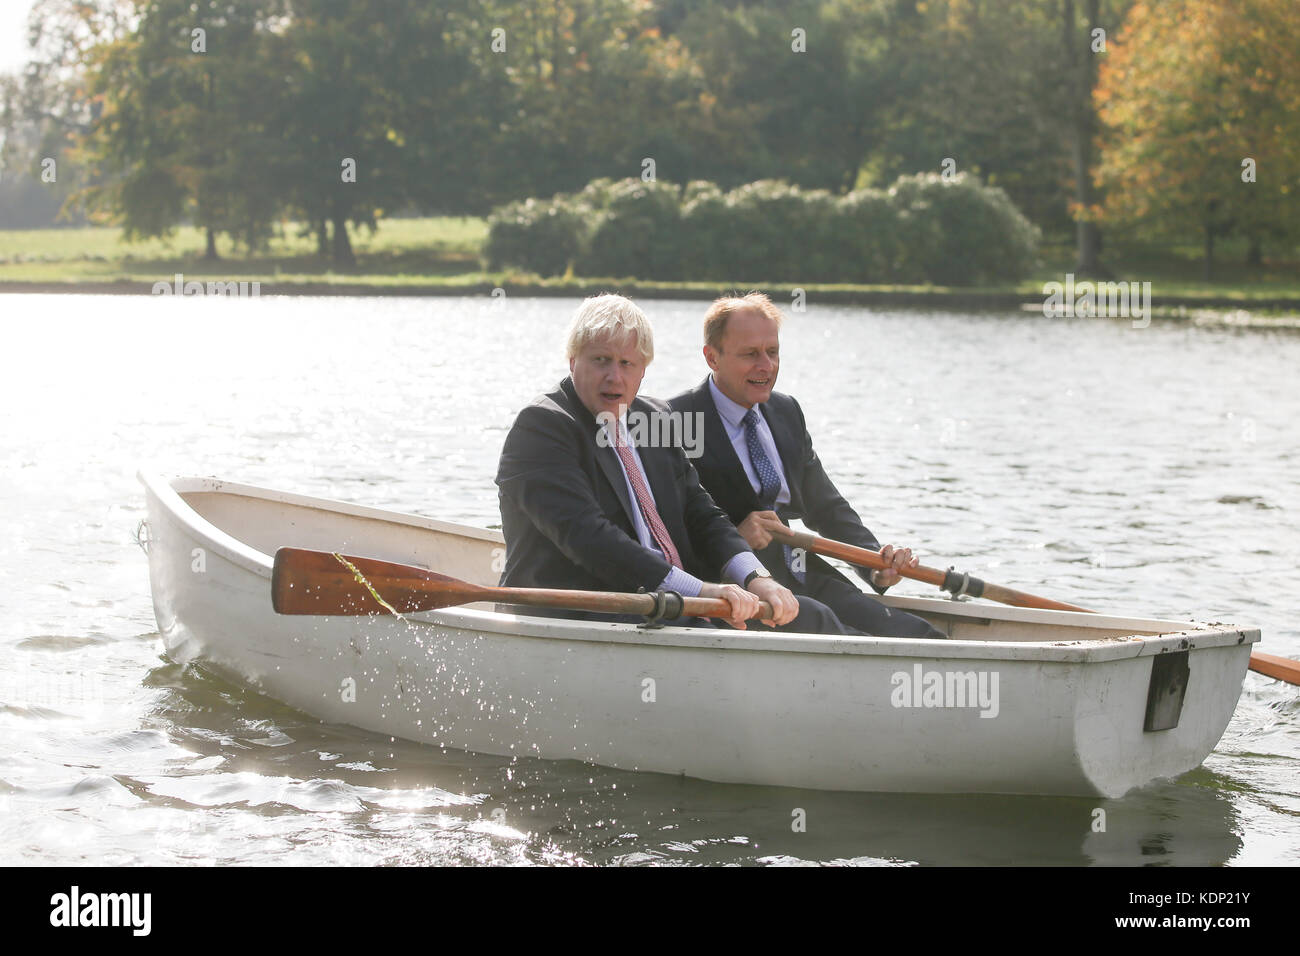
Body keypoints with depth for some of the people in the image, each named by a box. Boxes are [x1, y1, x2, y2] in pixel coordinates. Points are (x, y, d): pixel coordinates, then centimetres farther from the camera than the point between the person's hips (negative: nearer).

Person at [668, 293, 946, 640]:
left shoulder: (787, 412, 18)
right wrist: (731, 538, -22)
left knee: (925, 640, -11)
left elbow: (825, 507, 21)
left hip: (810, 583, 7)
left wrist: (878, 564, 4)